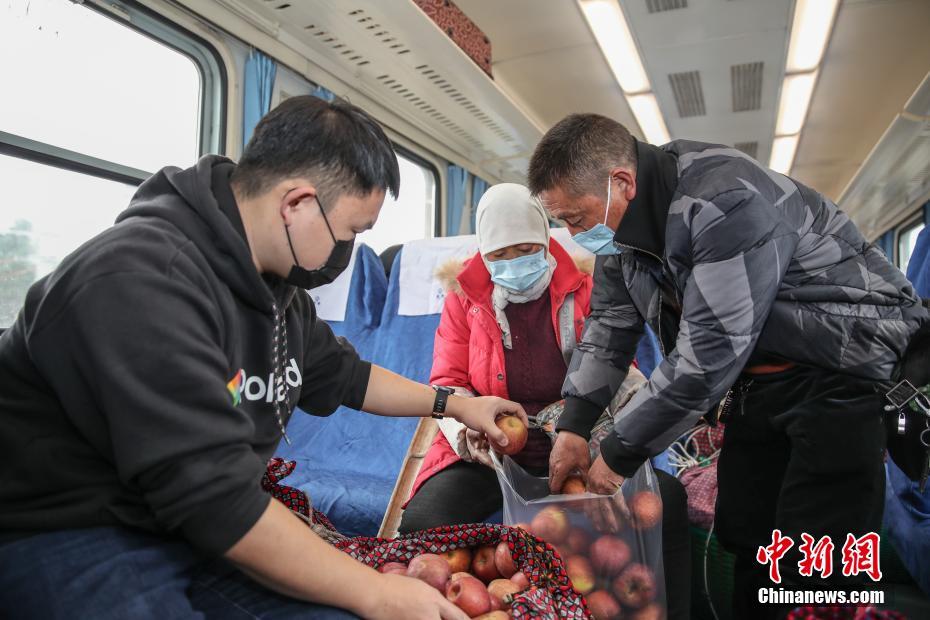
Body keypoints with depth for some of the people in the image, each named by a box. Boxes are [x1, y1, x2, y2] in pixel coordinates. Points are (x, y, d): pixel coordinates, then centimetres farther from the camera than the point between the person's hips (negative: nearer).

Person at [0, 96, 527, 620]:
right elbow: (216, 500, -29)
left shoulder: (281, 290, 3)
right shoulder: (143, 280, -27)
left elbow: (340, 374, 20)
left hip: (201, 530, 8)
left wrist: (451, 403, 21)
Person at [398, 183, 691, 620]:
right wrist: (467, 431, -18)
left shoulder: (582, 288, 5)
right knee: (420, 524, -27)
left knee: (667, 500, -20)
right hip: (489, 450, 0)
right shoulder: (465, 295, 4)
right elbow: (447, 382, 3)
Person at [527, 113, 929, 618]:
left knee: (813, 573, -6)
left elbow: (706, 357, -30)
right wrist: (573, 426, -4)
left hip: (848, 371, -7)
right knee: (741, 539, 10)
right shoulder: (620, 220, -2)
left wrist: (619, 454, -19)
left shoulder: (726, 201, -29)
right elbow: (609, 323, 4)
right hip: (759, 379, 8)